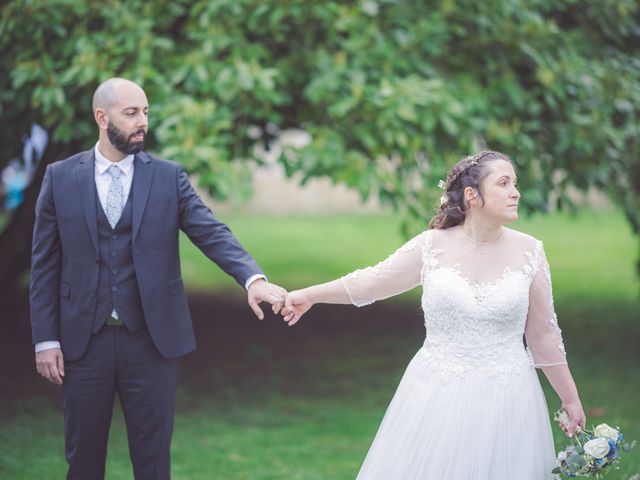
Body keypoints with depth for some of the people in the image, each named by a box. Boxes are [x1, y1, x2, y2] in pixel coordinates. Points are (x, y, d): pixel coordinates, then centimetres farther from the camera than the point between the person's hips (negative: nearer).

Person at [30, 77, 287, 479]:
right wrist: (46, 339, -2)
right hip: (84, 340, 0)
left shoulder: (169, 176, 2)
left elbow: (213, 234, -9)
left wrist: (253, 278, -28)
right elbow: (45, 265, 3)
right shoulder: (61, 177, 2)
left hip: (152, 339, 0)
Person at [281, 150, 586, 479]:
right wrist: (308, 296, 14)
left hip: (503, 400, 0)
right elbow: (371, 282, 9)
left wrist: (570, 399, 7)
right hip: (436, 398, 0)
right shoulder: (432, 245, -3)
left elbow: (544, 334, 5)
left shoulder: (528, 252, -2)